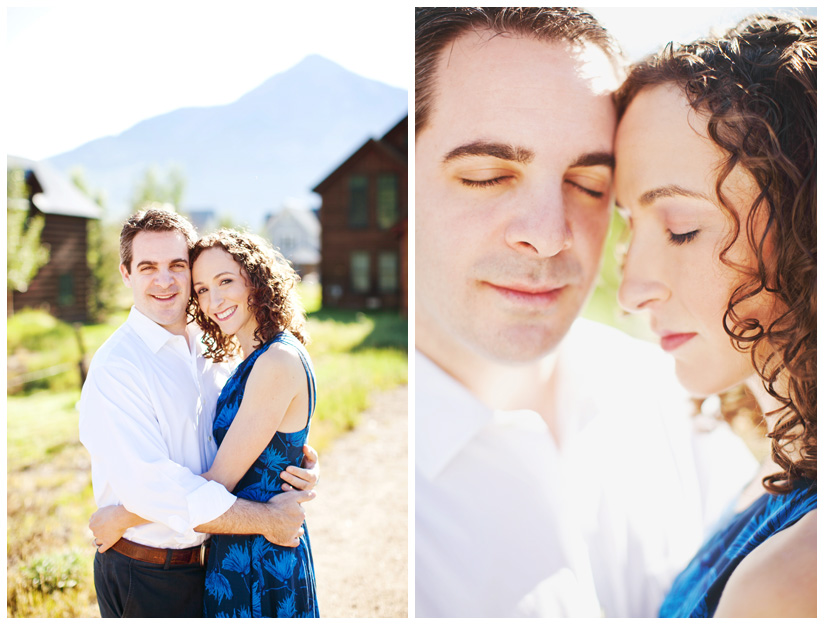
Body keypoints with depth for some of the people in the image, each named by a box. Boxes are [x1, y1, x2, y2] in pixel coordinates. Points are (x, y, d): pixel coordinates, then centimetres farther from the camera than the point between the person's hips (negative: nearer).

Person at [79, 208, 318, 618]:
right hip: (144, 578, -6)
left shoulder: (206, 352, 5)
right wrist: (266, 519, -23)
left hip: (204, 561, 6)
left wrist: (297, 469, -9)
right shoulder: (115, 368, -20)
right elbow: (151, 488, -27)